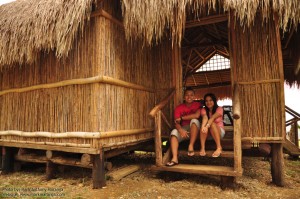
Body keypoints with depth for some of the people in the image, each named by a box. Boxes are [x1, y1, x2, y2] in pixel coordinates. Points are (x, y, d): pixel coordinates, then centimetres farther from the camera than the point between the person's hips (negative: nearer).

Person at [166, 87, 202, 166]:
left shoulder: (198, 104, -3)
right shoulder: (179, 108, -2)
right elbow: (177, 123, -12)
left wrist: (181, 118, -17)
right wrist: (181, 130, -34)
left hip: (195, 130, -1)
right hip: (183, 130, 1)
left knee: (194, 120, -31)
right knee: (174, 132, -28)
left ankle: (191, 146, -29)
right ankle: (175, 158, -39)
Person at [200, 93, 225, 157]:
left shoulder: (219, 109, -12)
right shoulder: (203, 110, -6)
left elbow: (212, 118, -32)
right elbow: (205, 118, -29)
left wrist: (207, 126, -50)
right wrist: (203, 126, -52)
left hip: (219, 131, -1)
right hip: (208, 133, 2)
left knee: (212, 124, -33)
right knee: (204, 126, -31)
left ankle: (219, 148, -34)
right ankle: (202, 148, -34)